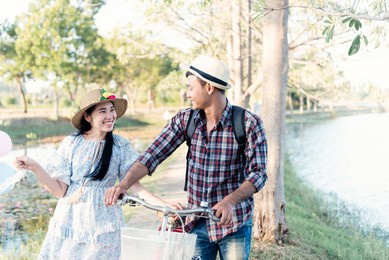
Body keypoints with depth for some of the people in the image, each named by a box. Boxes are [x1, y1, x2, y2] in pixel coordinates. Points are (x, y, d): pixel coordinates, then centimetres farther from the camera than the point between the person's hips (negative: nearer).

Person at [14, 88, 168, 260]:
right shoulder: (71, 143, -4)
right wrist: (35, 168, -19)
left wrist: (162, 204, -15)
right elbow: (59, 190, -5)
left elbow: (133, 184, -2)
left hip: (102, 225, 0)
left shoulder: (120, 146, -2)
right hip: (69, 222, 0)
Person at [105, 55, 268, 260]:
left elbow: (258, 173, -17)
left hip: (233, 223, -2)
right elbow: (153, 155, -10)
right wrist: (124, 184, -25)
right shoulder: (185, 120, -3)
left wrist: (229, 201, -33)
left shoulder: (249, 124, -13)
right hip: (197, 223, 3)